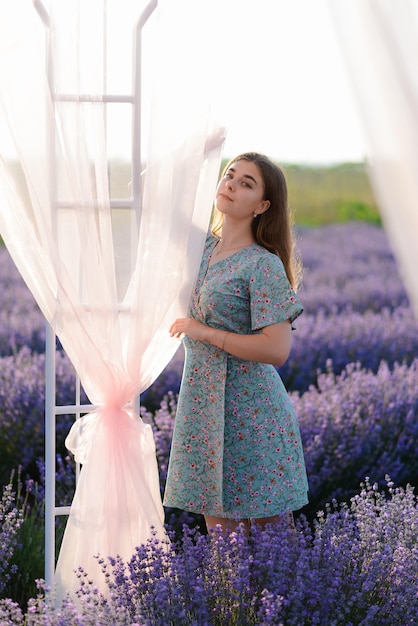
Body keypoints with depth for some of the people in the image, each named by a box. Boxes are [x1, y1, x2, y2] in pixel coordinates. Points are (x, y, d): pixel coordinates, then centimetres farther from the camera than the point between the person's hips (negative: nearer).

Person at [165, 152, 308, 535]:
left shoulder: (263, 265, -13)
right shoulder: (204, 249, 8)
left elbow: (277, 349, -20)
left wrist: (207, 333, -16)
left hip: (250, 413, -7)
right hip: (205, 409, 7)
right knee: (218, 526, 12)